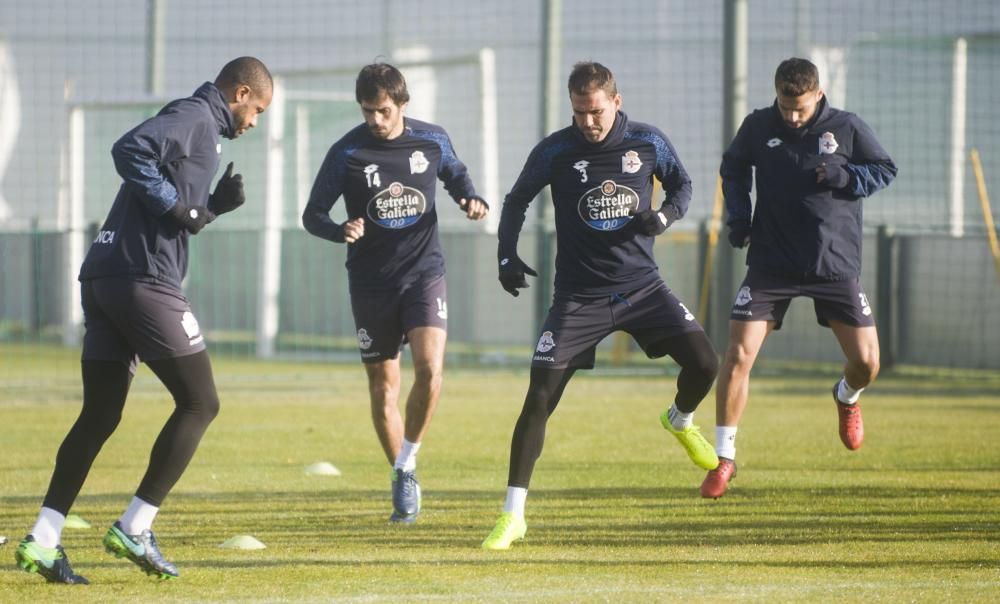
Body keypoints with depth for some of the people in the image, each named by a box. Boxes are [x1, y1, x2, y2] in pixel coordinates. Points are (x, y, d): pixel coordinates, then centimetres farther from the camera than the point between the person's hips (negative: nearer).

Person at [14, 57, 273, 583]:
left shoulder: (198, 125, 25)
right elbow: (130, 149, -22)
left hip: (103, 278, 10)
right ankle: (134, 529, -5)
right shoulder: (195, 117, -4)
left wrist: (214, 206, 12)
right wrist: (178, 207, -16)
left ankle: (42, 541, 2)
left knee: (100, 415, 9)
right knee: (199, 403, -2)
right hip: (143, 278, -10)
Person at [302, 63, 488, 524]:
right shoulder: (347, 153, -9)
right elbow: (312, 214, -4)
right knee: (383, 388, 5)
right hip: (371, 282, 0)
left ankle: (407, 461, -1)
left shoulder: (432, 141, -3)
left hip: (424, 271, 0)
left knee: (430, 369, -20)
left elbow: (455, 175, 18)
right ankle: (403, 482, 21)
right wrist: (340, 231, -26)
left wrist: (472, 200, -4)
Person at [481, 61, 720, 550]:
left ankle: (680, 420, 26)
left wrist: (664, 216, -10)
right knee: (539, 397, -11)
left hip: (641, 285, 2)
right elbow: (517, 199, 6)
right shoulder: (555, 151, -8)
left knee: (704, 363, -12)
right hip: (578, 296, -2)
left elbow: (681, 184, 12)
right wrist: (507, 256, -8)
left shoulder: (648, 143, -4)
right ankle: (512, 515, -3)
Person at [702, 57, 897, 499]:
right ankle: (724, 458, 1)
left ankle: (847, 397, 36)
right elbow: (733, 168, 17)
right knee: (739, 353, -12)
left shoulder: (847, 128, -4)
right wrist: (738, 214, 2)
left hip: (835, 264, 0)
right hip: (770, 263, 0)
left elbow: (885, 171, 5)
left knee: (866, 361, -4)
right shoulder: (758, 127, 0)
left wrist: (843, 176, -14)